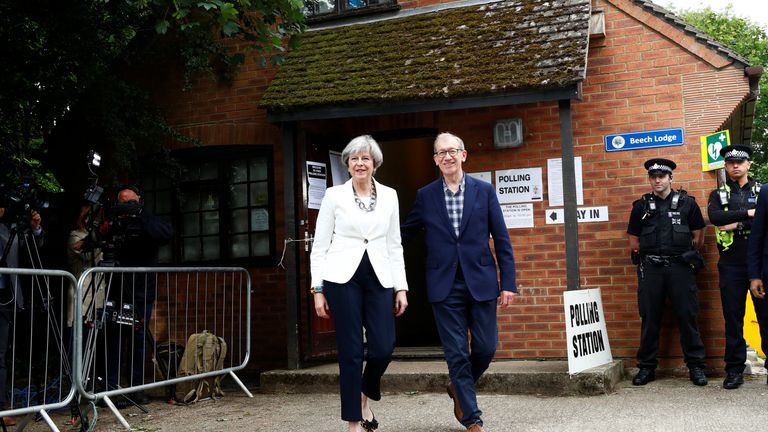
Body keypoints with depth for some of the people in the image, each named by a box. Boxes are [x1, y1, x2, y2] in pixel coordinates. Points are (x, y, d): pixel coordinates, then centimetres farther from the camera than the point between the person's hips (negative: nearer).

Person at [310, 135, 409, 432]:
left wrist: (401, 287, 7)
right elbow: (319, 245, 3)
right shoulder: (334, 195, 2)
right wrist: (317, 289, -2)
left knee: (384, 347, -5)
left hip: (379, 278, 2)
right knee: (350, 351, 0)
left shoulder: (389, 196, 10)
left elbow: (394, 245, 12)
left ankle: (364, 395, 27)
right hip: (343, 277, -2)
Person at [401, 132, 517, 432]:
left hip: (481, 283, 1)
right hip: (445, 286, 0)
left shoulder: (484, 191, 2)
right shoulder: (425, 196, 4)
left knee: (486, 348, 4)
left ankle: (459, 388, 34)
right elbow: (405, 234, 13)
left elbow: (502, 240, 2)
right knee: (457, 353, 3)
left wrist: (508, 282, -3)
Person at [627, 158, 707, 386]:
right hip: (650, 269, 1)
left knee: (687, 316, 0)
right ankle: (647, 367, 12)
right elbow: (634, 242, 12)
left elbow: (698, 237, 9)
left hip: (680, 267, -1)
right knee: (649, 318, 4)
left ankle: (695, 365, 10)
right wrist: (650, 255, 6)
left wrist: (682, 254, 6)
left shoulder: (687, 203, 6)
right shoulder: (641, 206, 9)